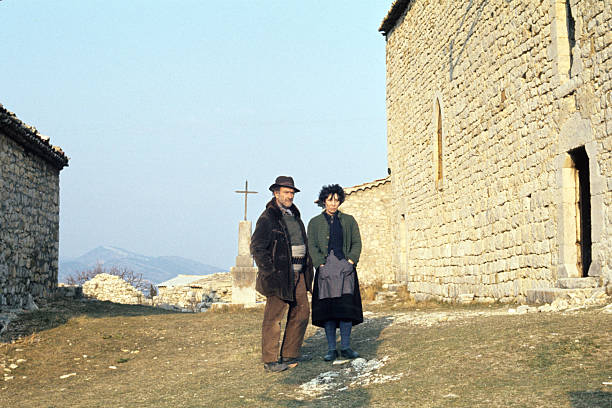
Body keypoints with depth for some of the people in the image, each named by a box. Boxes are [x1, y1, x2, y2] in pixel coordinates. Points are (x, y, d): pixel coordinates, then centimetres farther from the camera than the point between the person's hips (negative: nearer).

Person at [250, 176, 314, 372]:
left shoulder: (294, 215, 17)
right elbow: (257, 248, -13)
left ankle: (290, 355, 21)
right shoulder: (267, 218, -9)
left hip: (298, 275, 8)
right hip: (279, 275, -8)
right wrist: (270, 272, -18)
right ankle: (270, 360, 4)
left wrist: (307, 268, 15)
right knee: (273, 316, -3)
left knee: (301, 312, 11)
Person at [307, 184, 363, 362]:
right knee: (327, 309, -4)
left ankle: (346, 347, -2)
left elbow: (357, 243, 8)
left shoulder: (348, 220, 13)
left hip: (345, 268, 1)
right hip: (325, 269, 0)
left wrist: (350, 262, -6)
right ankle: (331, 349, -1)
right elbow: (312, 247, 3)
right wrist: (322, 265, -9)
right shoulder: (315, 222, 10)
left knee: (346, 307, -7)